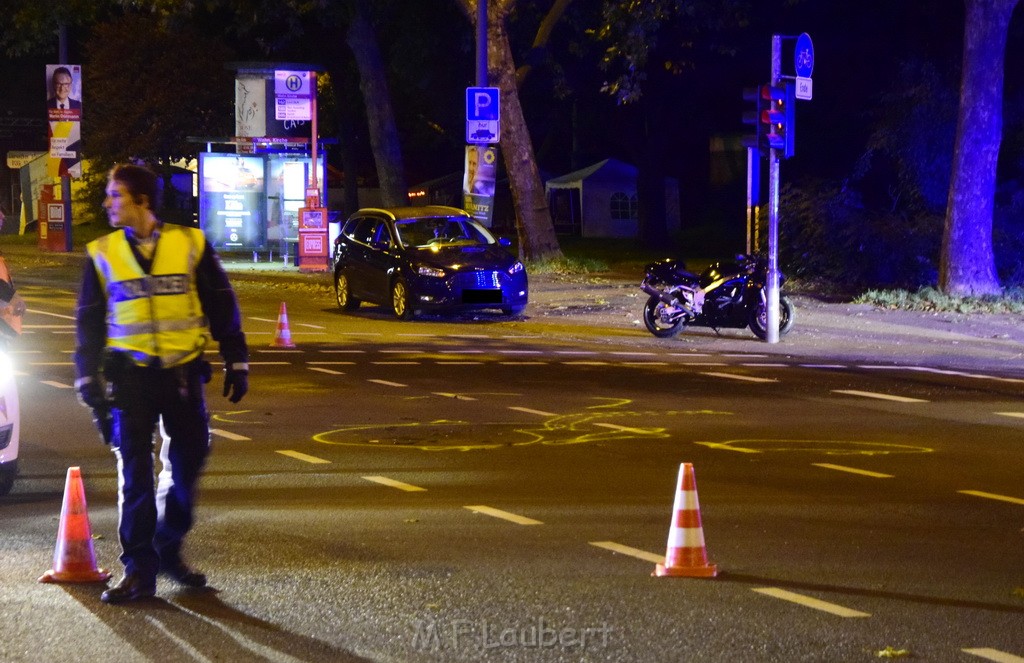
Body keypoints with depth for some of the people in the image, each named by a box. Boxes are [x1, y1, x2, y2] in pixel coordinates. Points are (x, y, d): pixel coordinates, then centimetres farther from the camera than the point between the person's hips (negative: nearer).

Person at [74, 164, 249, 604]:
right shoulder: (102, 254, 4)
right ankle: (139, 569, 2)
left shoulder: (190, 244, 1)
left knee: (185, 463, 5)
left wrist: (236, 363, 6)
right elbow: (89, 320, 9)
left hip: (182, 371, 0)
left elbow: (222, 307, 7)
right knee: (134, 472, -2)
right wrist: (89, 379, 5)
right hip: (130, 374, 0)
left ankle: (169, 550, 24)